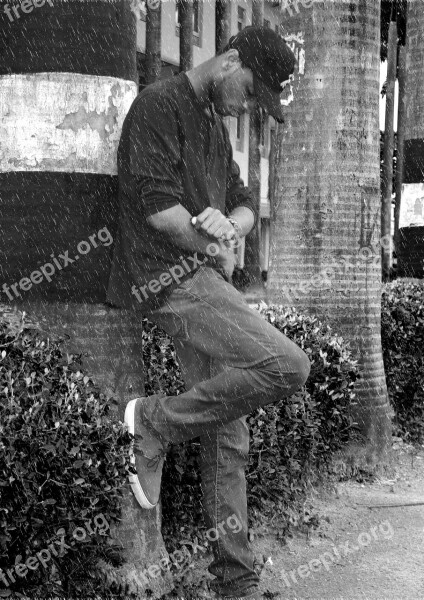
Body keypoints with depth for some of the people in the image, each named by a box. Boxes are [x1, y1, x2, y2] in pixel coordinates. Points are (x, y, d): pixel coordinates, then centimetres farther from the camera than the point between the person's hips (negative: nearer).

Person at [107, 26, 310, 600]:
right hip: (170, 275, -9)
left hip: (205, 280, 9)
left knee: (228, 439, 6)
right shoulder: (158, 105, -6)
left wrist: (228, 225, -2)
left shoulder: (215, 127, 23)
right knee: (286, 365, -23)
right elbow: (157, 204, -15)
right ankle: (154, 422, -8)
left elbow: (245, 203, 22)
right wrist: (216, 250, -3)